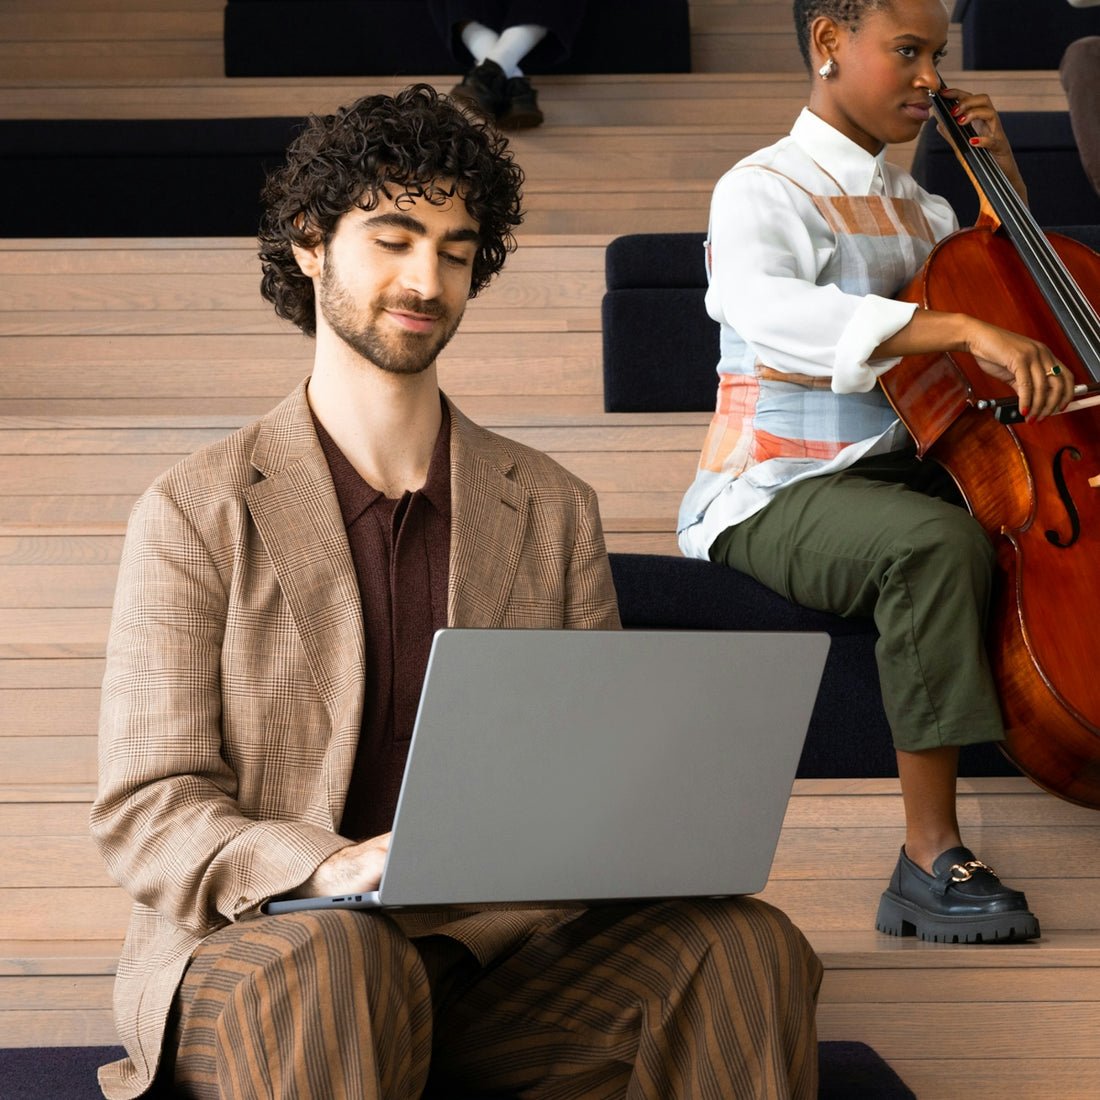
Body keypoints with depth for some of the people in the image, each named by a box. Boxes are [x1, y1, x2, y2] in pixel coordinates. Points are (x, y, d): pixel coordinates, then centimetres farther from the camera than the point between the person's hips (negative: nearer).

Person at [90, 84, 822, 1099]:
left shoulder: (554, 510, 14)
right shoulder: (196, 517, 2)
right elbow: (146, 813, -5)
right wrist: (335, 869, -25)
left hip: (498, 949, 4)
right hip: (248, 959, -4)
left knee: (745, 945, -23)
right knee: (344, 962, -40)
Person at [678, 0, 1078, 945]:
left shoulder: (912, 202, 17)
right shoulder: (765, 190, -9)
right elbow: (768, 307, -33)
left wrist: (1002, 172, 14)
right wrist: (965, 328, -42)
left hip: (898, 472, 8)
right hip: (778, 496, -8)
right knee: (938, 540, -36)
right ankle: (933, 859, -32)